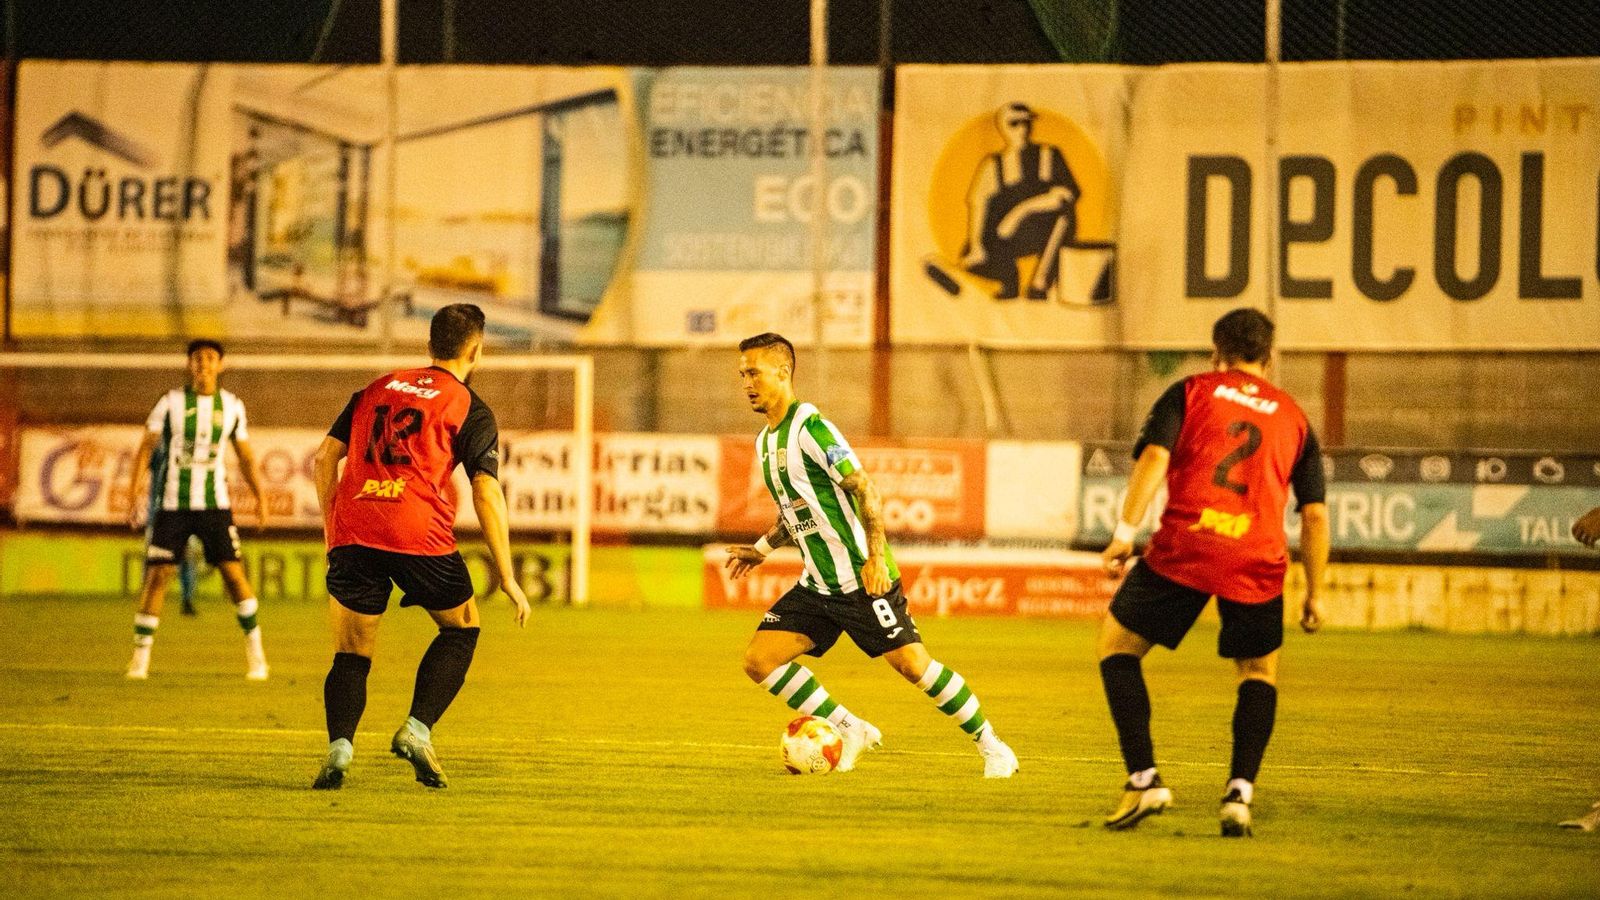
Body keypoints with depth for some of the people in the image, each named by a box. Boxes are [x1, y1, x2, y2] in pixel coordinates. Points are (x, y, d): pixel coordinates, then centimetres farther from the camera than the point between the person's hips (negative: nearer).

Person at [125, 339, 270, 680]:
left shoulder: (232, 406, 5)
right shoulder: (170, 403, -1)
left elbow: (246, 457, 13)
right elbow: (146, 448, -1)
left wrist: (260, 497, 2)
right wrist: (135, 494, -11)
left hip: (215, 504, 1)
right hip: (173, 505, -1)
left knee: (233, 571, -5)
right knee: (157, 575, -5)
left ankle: (254, 648, 9)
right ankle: (140, 657, 3)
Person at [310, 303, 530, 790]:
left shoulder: (377, 389, 22)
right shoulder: (471, 410, 8)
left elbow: (325, 458, 17)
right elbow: (487, 494, 0)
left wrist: (332, 528, 25)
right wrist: (507, 577, 3)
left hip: (352, 530, 3)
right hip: (419, 532, -3)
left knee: (352, 653, 10)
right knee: (461, 627, 20)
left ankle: (339, 746, -14)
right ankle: (417, 729, 4)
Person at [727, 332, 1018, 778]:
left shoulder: (811, 428, -15)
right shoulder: (766, 441, 12)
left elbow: (865, 491, -18)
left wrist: (876, 558, -24)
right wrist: (763, 548, 16)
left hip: (862, 578, -8)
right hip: (817, 585, 8)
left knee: (912, 663, -10)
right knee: (759, 659, -4)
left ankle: (992, 745, 5)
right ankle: (849, 731, 7)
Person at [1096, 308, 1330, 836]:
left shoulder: (1190, 392, 13)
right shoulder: (1293, 417, 19)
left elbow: (1154, 458, -5)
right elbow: (1315, 515, 15)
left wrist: (1125, 532, -9)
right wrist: (1313, 595, 21)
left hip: (1183, 549, -2)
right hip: (1258, 561, 2)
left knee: (1117, 645, 16)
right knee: (1260, 672, 22)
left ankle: (1145, 779, 4)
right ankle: (1240, 792, 3)